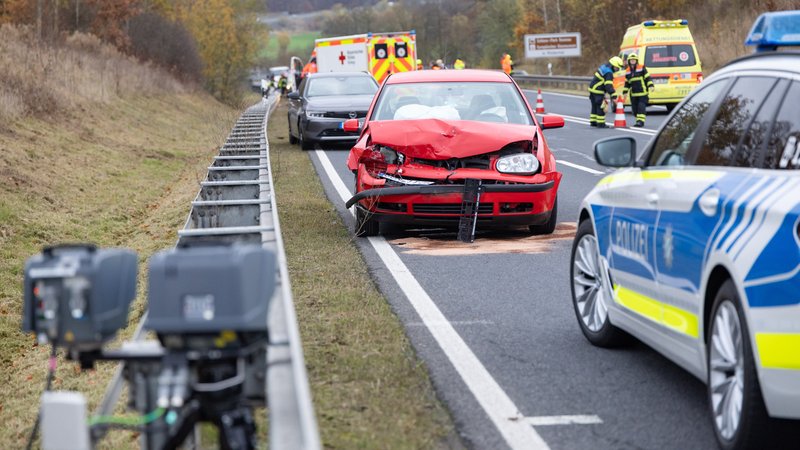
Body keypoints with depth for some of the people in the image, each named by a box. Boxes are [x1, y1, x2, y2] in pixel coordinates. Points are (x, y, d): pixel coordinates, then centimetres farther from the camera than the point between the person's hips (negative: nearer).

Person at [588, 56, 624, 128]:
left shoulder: (604, 66, 11)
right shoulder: (609, 73, -19)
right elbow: (609, 86, -26)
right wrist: (613, 96, -27)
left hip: (592, 88, 10)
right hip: (598, 91, -10)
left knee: (595, 106, 17)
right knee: (601, 107, -4)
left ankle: (593, 122, 24)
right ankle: (600, 123, -1)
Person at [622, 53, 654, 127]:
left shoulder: (642, 68, -2)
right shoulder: (628, 72, 12)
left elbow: (648, 78, -5)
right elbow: (627, 83, 18)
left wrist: (651, 86, -16)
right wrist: (625, 92, 14)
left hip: (643, 93, -5)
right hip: (633, 94, 5)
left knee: (641, 106, -14)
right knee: (635, 108, 4)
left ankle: (641, 121, -16)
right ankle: (638, 121, 14)